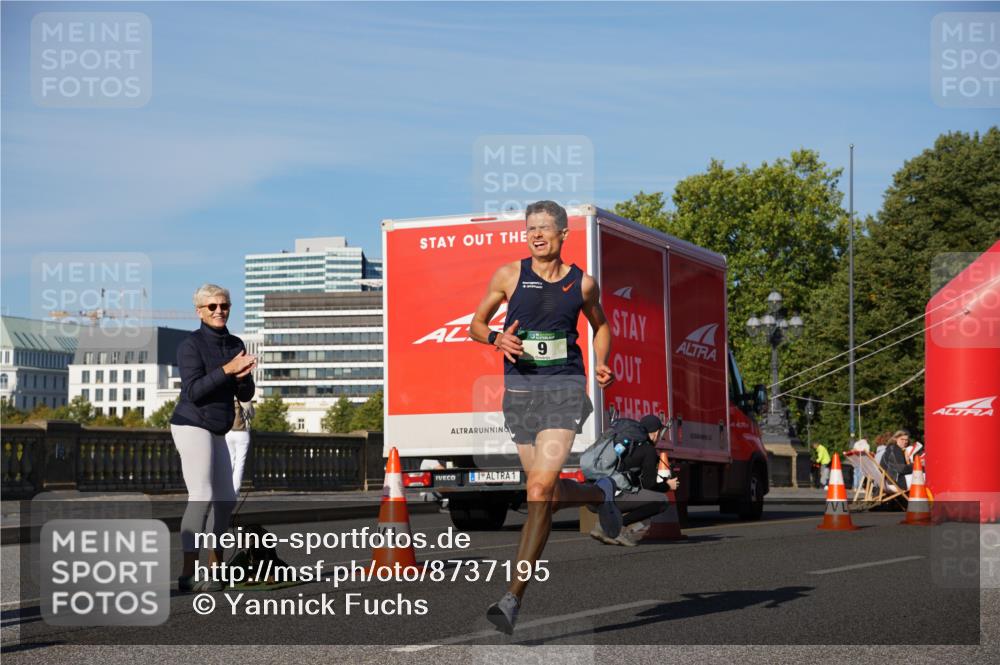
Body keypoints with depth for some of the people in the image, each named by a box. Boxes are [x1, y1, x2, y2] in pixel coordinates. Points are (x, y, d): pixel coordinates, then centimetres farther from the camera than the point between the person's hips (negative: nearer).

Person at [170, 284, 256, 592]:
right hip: (192, 426, -9)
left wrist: (243, 375, -13)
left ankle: (215, 565, 28)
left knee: (225, 499, 14)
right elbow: (193, 391, -19)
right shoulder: (191, 344, -10)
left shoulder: (235, 344, 10)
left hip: (215, 433, 9)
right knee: (201, 496, -21)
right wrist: (226, 369, -27)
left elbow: (245, 395, 8)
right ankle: (188, 575, -25)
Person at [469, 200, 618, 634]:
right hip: (520, 390, 3)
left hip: (565, 390, -3)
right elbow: (476, 325, 10)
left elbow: (600, 325, 23)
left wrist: (601, 364, 4)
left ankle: (513, 598, -16)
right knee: (549, 494, 11)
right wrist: (496, 339, -12)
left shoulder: (582, 283, 5)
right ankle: (601, 493, 46)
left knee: (540, 491, -17)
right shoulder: (509, 276, 3)